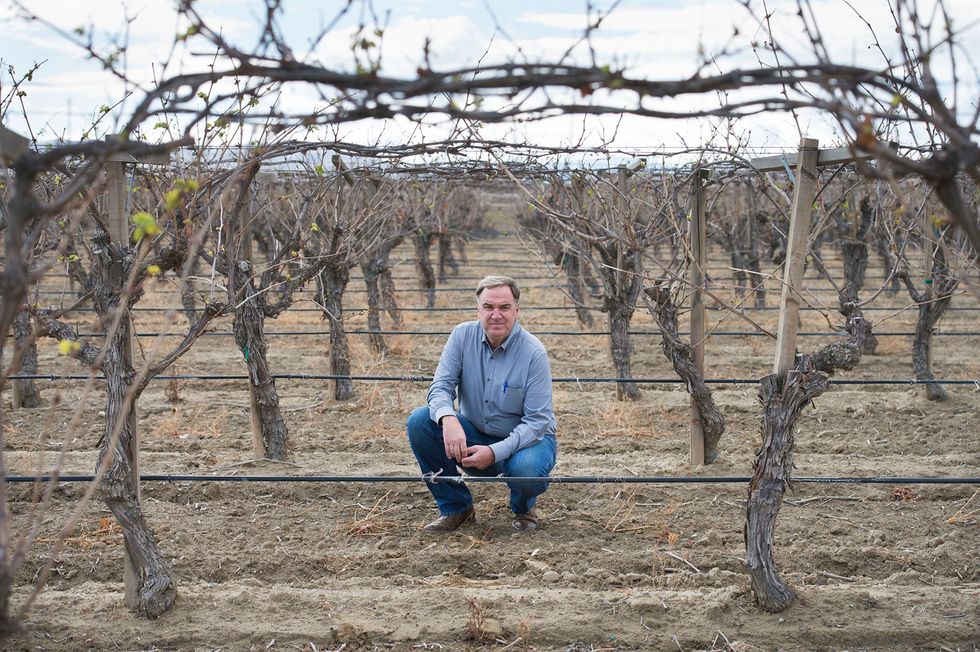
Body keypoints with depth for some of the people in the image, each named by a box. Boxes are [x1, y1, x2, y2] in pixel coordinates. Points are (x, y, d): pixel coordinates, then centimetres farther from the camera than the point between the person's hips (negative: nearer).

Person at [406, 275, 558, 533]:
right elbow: (441, 386, -12)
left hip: (524, 439, -4)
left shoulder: (534, 352, -19)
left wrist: (495, 452, -33)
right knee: (419, 421, -20)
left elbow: (537, 422, -20)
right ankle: (455, 508, -3)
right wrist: (448, 418, -37)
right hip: (473, 435, 4)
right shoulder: (463, 336, -8)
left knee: (525, 468, -38)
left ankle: (524, 509, 3)